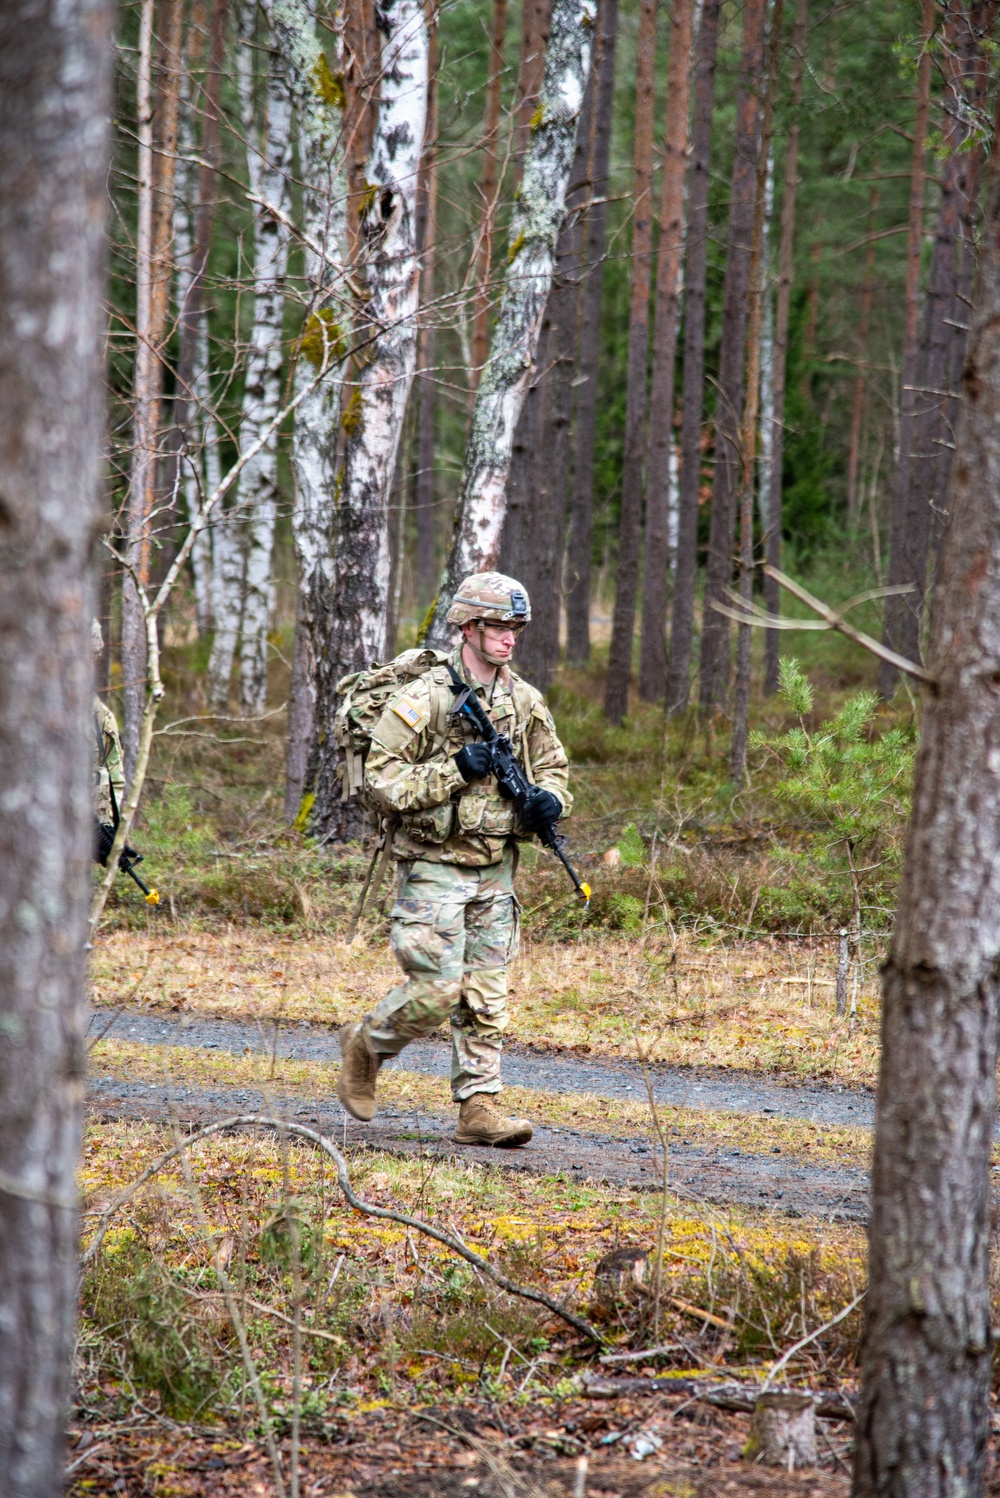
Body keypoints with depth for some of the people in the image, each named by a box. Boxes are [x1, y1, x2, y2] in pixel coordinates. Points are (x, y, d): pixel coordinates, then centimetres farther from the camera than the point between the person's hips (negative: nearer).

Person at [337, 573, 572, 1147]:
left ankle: (478, 1108, 8)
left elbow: (552, 764, 20)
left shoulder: (525, 701, 7)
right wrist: (455, 770, -22)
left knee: (488, 997, 4)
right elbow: (383, 779, -13)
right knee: (436, 990, -9)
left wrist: (549, 799, -3)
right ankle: (365, 1046, 18)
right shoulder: (424, 700, -12)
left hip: (497, 870, 6)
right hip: (436, 867, -6)